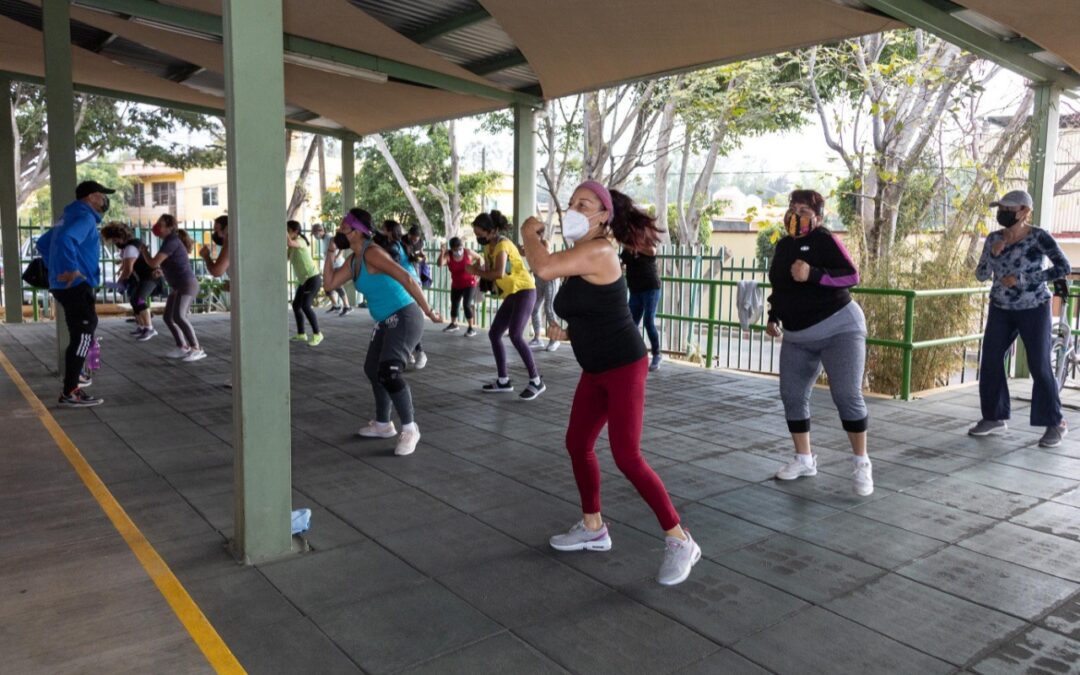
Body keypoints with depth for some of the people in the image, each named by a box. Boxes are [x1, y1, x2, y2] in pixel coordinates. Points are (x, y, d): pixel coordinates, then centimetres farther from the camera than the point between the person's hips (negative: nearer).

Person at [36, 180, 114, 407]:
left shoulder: (69, 217, 21)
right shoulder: (84, 217, -11)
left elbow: (42, 243, 31)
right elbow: (66, 239, -31)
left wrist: (55, 268, 27)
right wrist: (70, 269, -27)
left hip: (64, 286, 10)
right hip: (76, 286, -10)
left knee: (81, 334, 17)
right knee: (82, 337, -8)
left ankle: (71, 385, 23)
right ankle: (69, 393, -6)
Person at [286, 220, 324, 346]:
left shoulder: (300, 241, -16)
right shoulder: (293, 246, 12)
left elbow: (289, 243, -39)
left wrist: (283, 228, -33)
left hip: (313, 278, -10)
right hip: (304, 280, 10)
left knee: (305, 306, -19)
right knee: (296, 305, 11)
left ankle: (317, 334, -10)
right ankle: (301, 334, 21)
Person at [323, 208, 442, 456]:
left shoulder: (372, 252, -19)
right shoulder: (353, 260, 11)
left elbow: (405, 277, -28)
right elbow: (330, 283, 14)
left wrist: (428, 312, -28)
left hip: (404, 318, -11)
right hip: (387, 322, 11)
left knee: (389, 372, -23)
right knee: (372, 369, 20)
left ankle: (410, 430, -8)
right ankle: (383, 425, 36)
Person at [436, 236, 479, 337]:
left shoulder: (468, 252, -18)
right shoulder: (448, 254, -18)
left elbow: (479, 258, 1)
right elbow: (439, 264, -35)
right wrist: (442, 252, -47)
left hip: (469, 284, -3)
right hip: (456, 285, 3)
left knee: (466, 305, -15)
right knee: (454, 304, 17)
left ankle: (471, 328, -3)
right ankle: (453, 324, 40)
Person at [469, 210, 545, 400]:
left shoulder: (502, 244, -17)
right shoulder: (488, 247, 11)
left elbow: (500, 273, -32)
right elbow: (490, 272, 9)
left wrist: (476, 272, -17)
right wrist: (479, 271, -12)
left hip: (524, 291, -10)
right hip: (511, 295, 10)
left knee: (515, 335, -21)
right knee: (494, 334, 7)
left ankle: (536, 381, -15)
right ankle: (503, 381, 14)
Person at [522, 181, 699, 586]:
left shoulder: (599, 251, -19)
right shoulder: (577, 258, 10)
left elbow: (543, 268, -32)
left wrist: (529, 232, -13)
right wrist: (564, 333, 1)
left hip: (624, 367, -10)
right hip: (596, 371, 10)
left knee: (627, 457, -12)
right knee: (578, 444, 15)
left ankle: (680, 542, 2)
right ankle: (593, 528, 31)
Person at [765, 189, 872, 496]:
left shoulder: (825, 240, -9)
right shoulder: (783, 246, 11)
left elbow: (852, 275, -19)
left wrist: (813, 274, -30)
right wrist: (773, 317, 14)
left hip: (839, 327, -7)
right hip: (797, 337, 7)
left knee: (847, 395, -10)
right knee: (792, 396, 4)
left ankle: (861, 463, 6)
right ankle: (804, 459, 19)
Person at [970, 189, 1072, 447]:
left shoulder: (1039, 237, -12)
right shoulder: (994, 239, 1)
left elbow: (1064, 268, -17)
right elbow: (981, 275, 2)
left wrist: (1021, 278, -20)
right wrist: (993, 254, -15)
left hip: (1034, 310, -5)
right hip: (1001, 310, 5)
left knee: (1039, 366, -4)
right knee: (990, 361, 1)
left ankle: (1056, 424, 10)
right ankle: (995, 418, 13)